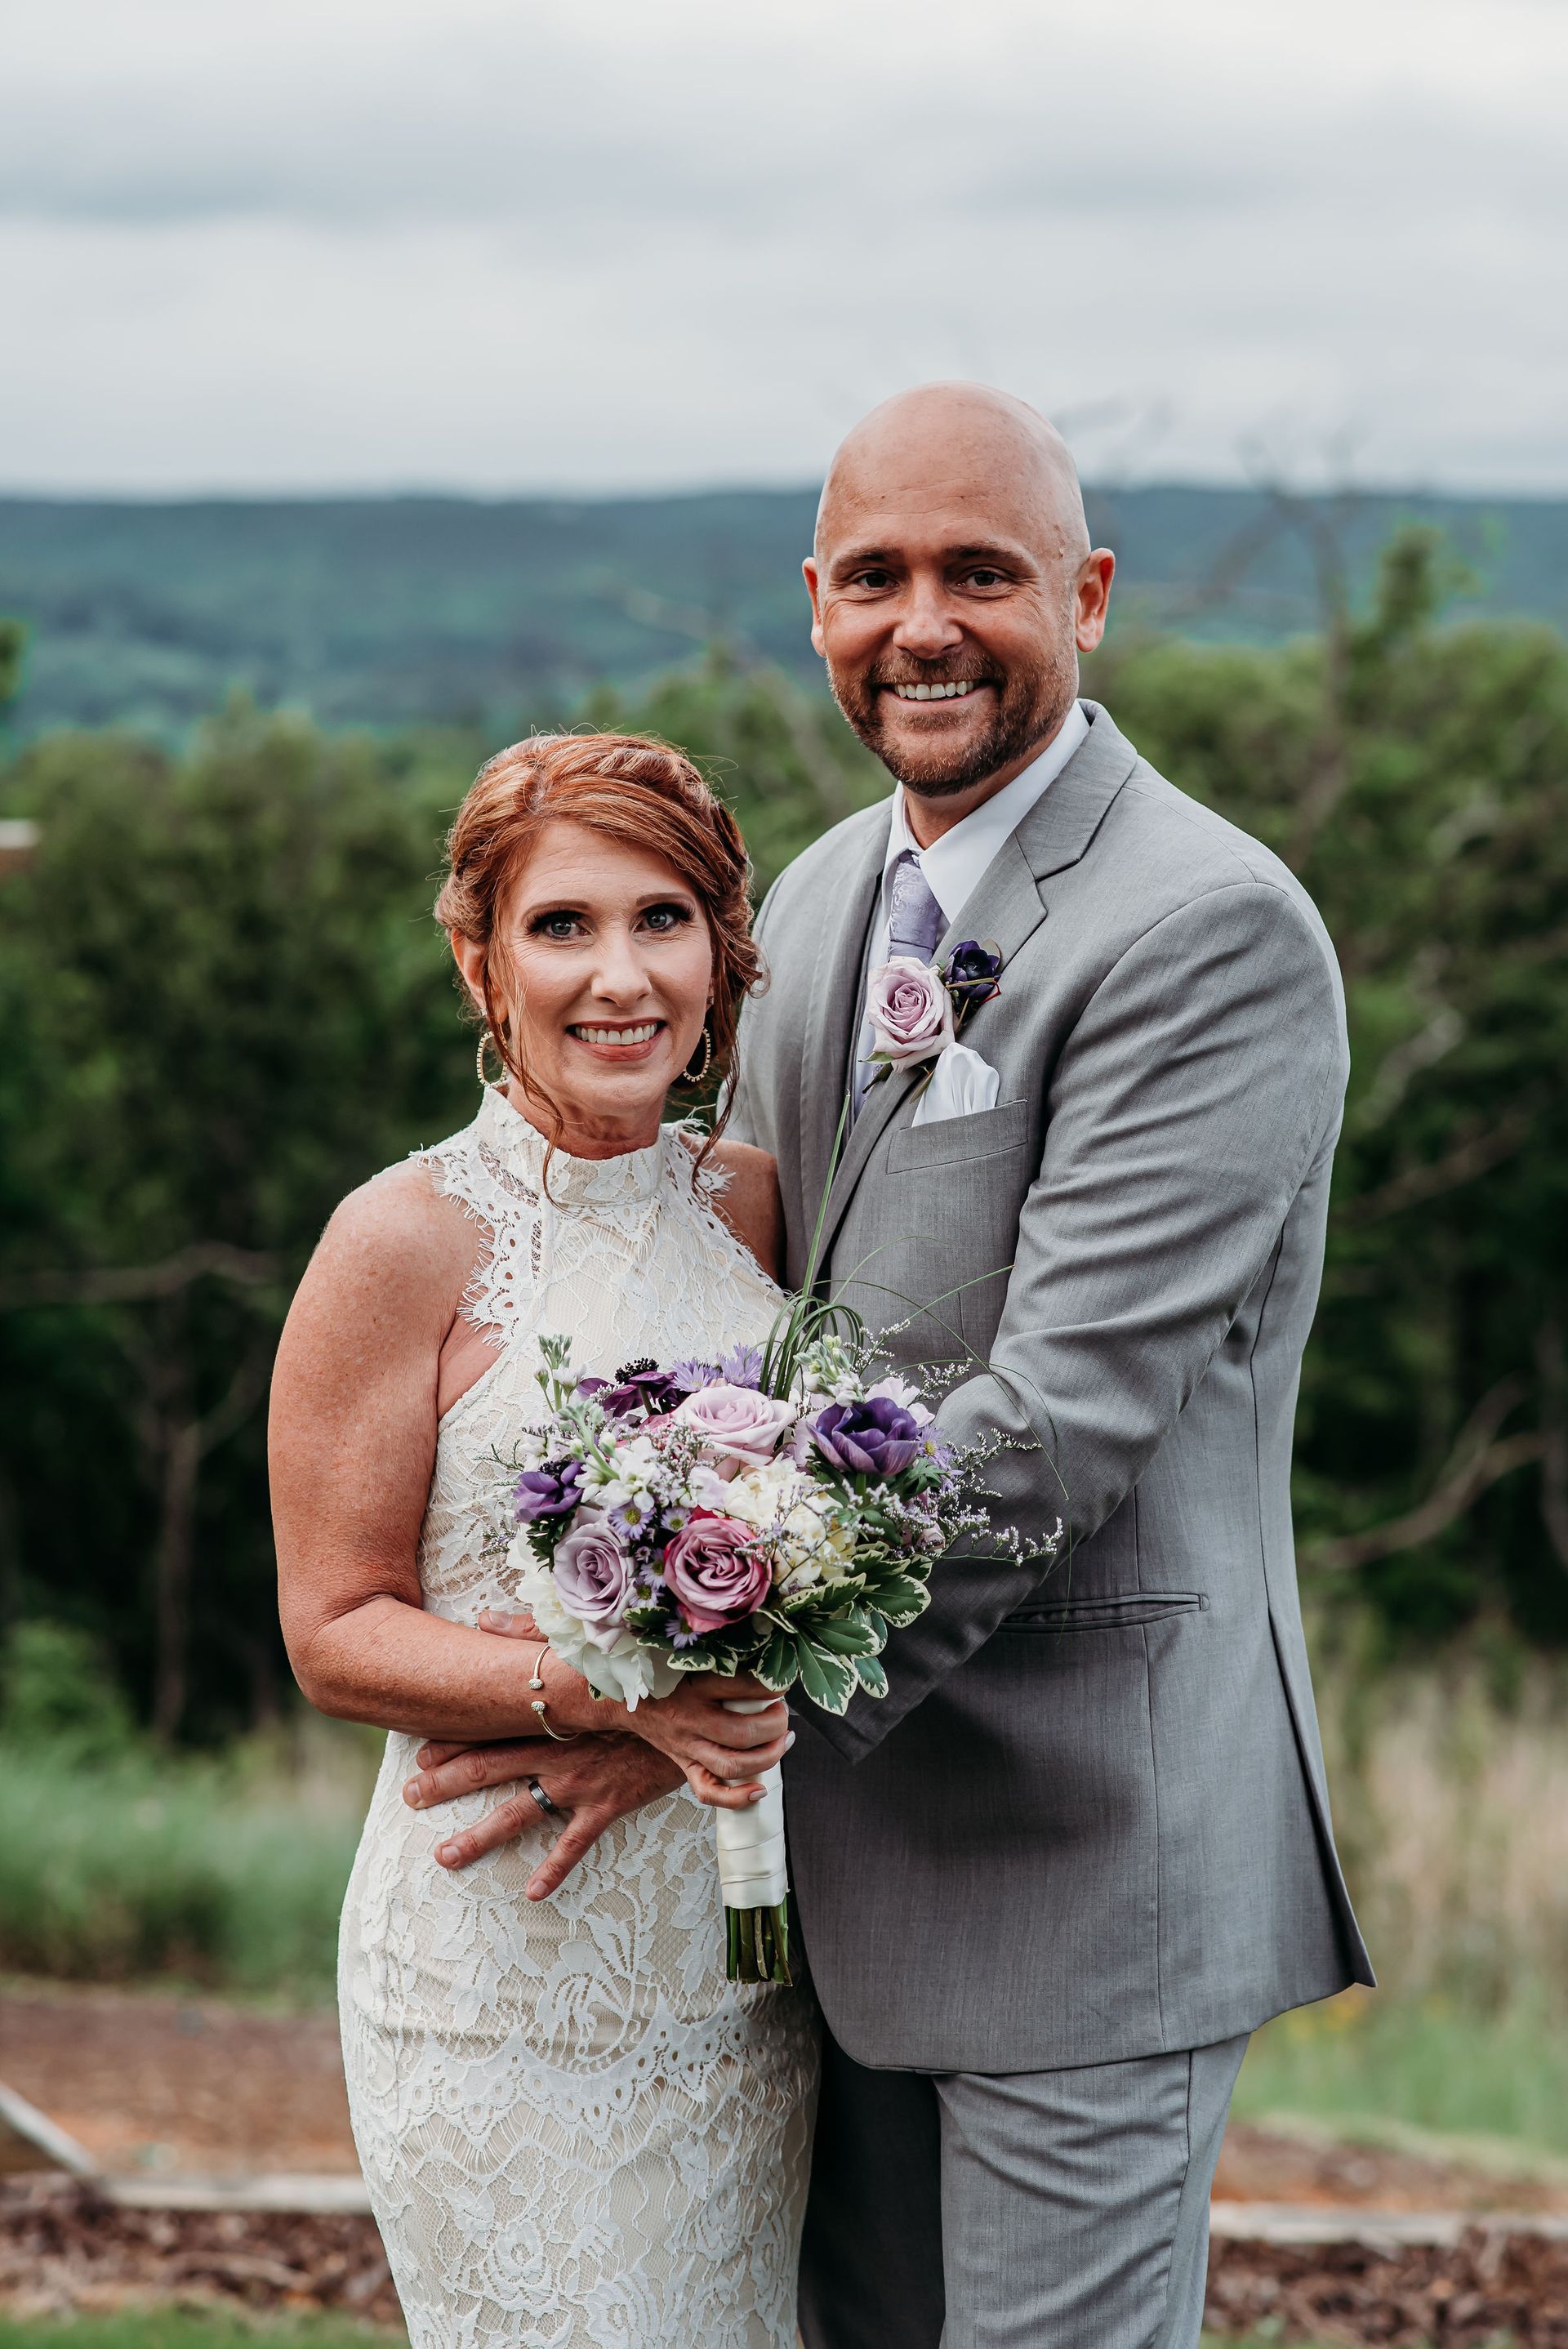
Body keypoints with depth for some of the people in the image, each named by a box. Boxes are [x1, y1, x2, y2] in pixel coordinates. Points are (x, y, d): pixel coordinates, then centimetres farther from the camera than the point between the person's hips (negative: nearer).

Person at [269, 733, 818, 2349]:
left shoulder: (755, 1207, 5)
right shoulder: (409, 1242, -10)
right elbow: (335, 1635, -9)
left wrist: (662, 1738, -11)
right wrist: (596, 1688, -25)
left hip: (743, 1958, 5)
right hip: (508, 1975, -5)